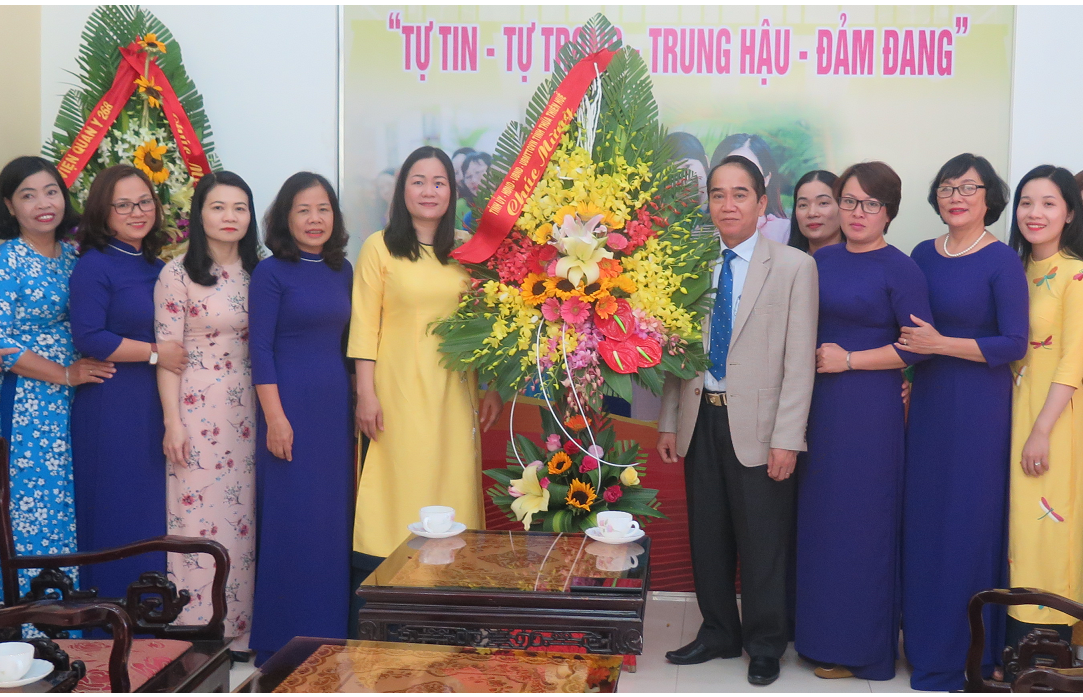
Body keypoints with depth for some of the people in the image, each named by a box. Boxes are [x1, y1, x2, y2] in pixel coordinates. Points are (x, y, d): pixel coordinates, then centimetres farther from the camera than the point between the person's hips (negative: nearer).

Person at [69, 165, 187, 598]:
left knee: (153, 510, 11)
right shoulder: (94, 265, -8)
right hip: (111, 406, -7)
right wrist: (155, 353, -14)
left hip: (155, 405, 7)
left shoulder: (157, 267, 13)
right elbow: (88, 338, -17)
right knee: (116, 511, -1)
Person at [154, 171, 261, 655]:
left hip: (247, 410, 4)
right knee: (198, 514, -1)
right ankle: (197, 630, 10)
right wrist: (172, 422, -11)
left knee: (243, 515, 7)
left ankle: (238, 627, 18)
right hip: (196, 409, -4)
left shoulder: (256, 273, 9)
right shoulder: (178, 274, -4)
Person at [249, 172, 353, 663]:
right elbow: (260, 349, -9)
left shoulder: (341, 270, 11)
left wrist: (359, 403, 11)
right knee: (290, 518, -2)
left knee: (334, 516, 9)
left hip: (336, 406, 6)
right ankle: (282, 641, 9)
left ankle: (331, 632, 20)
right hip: (291, 405, -6)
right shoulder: (271, 272, -5)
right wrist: (275, 418, -14)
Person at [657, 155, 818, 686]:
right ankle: (718, 633, 31)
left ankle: (764, 646, 25)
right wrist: (668, 422, 7)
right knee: (707, 537, 13)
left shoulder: (794, 267, -4)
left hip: (756, 425, -4)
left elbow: (799, 360, -8)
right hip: (700, 421, 4)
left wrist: (786, 438, -13)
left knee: (762, 543, 6)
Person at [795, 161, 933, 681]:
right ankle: (820, 632, 24)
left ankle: (857, 645, 15)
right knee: (818, 515, 10)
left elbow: (917, 345, -12)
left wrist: (848, 359, -14)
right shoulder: (822, 260, 10)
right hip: (818, 403, 6)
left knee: (860, 520, 1)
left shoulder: (899, 269, -7)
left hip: (869, 409, -6)